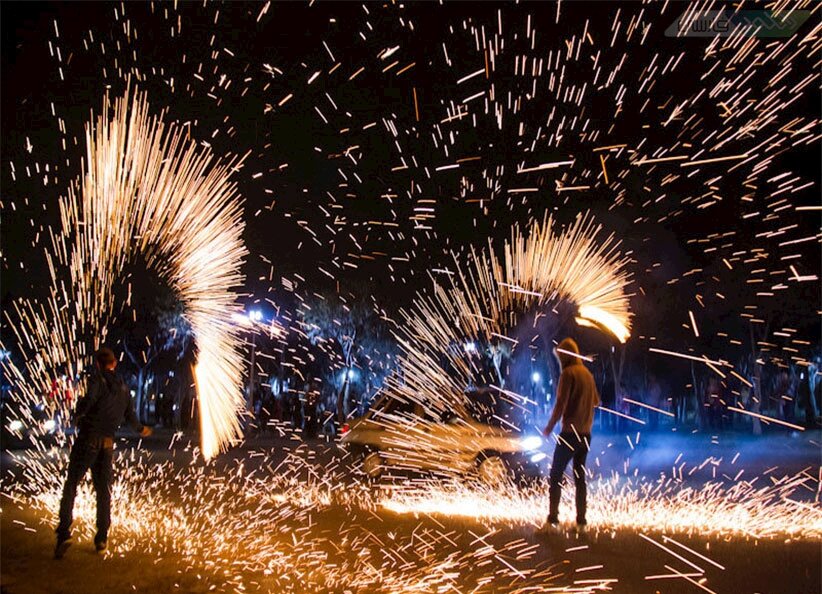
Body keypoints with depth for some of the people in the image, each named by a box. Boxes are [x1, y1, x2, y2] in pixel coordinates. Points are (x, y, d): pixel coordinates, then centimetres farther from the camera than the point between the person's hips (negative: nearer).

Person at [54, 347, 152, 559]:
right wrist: (141, 429, 41)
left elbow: (89, 399, -22)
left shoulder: (97, 379, -3)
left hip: (88, 438, -4)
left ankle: (64, 532, -15)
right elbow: (130, 416, 21)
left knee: (71, 486, -2)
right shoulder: (123, 387, 14)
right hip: (108, 443, 5)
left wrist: (79, 411, -1)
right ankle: (102, 538, 14)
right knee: (104, 490, 12)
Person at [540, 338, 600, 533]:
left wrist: (550, 427, -7)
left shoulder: (568, 373, -12)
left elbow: (561, 404, -17)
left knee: (556, 475, -1)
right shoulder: (587, 373, 9)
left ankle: (552, 520, -6)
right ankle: (581, 521, 11)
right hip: (585, 434, 7)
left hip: (570, 432, -7)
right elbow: (596, 401, 21)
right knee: (580, 477, 12)